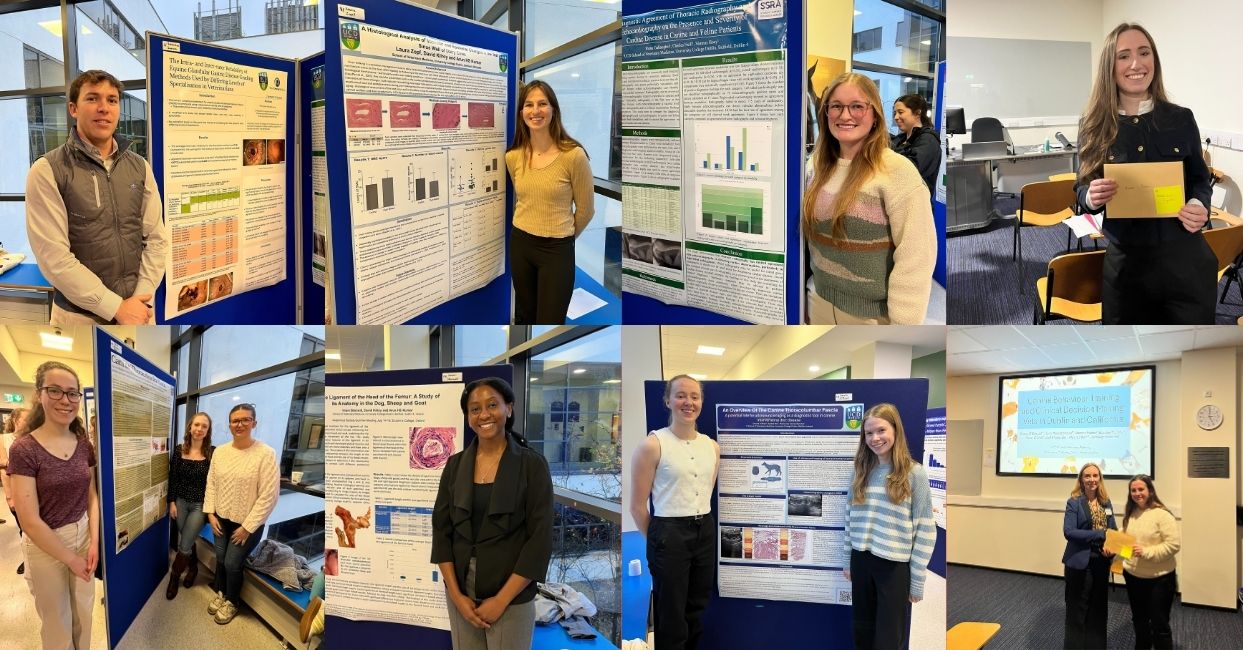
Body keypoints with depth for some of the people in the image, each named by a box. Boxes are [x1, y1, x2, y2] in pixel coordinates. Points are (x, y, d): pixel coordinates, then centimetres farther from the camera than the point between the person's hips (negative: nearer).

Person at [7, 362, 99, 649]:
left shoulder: (84, 446, -1)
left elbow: (92, 496, 5)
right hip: (45, 544, -5)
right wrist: (71, 559, -15)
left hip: (84, 536, 5)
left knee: (84, 614, 18)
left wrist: (94, 543, -9)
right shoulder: (24, 450, -18)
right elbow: (30, 521, -19)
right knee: (57, 623, 11)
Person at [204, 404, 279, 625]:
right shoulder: (219, 451, -1)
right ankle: (221, 593, 40)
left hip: (247, 523, -5)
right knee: (220, 559, 14)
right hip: (222, 519, 5)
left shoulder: (266, 454, -20)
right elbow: (211, 484, 9)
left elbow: (268, 496, -18)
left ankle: (231, 602, 26)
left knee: (232, 563, 1)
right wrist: (210, 513, 0)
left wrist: (247, 527, -16)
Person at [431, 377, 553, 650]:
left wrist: (501, 599, -13)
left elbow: (540, 539, -10)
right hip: (461, 593, 3)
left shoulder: (532, 465, -7)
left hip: (511, 598, -3)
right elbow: (441, 530, 4)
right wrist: (456, 595, -6)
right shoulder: (455, 465, 4)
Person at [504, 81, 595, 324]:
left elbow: (586, 209, -4)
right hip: (520, 245, 4)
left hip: (557, 250, -4)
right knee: (524, 317, 19)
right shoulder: (513, 157, -3)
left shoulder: (573, 155, -16)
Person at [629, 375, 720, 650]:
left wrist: (703, 526, 12)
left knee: (698, 612, 15)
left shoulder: (712, 447, 7)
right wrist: (658, 540, 0)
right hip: (669, 532, -6)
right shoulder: (652, 445, -10)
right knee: (671, 616, 4)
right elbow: (638, 506, -7)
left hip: (706, 532, 6)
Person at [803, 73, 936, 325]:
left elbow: (916, 257, -20)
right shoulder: (819, 166, 3)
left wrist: (903, 327, -21)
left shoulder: (897, 171, -17)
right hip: (821, 305, 6)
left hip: (875, 316, -6)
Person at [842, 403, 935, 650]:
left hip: (895, 565, -4)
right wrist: (848, 560, 12)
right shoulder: (861, 471, 6)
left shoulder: (914, 473, -8)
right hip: (861, 561, 4)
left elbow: (925, 529, -8)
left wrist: (917, 578, -9)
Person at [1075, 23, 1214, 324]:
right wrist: (1091, 196, -19)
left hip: (1185, 260, 1)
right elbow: (1082, 189, 4)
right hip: (1125, 263, 0)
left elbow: (1200, 179, 9)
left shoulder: (1181, 119, 0)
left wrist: (1198, 205, -13)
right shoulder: (1094, 125, -2)